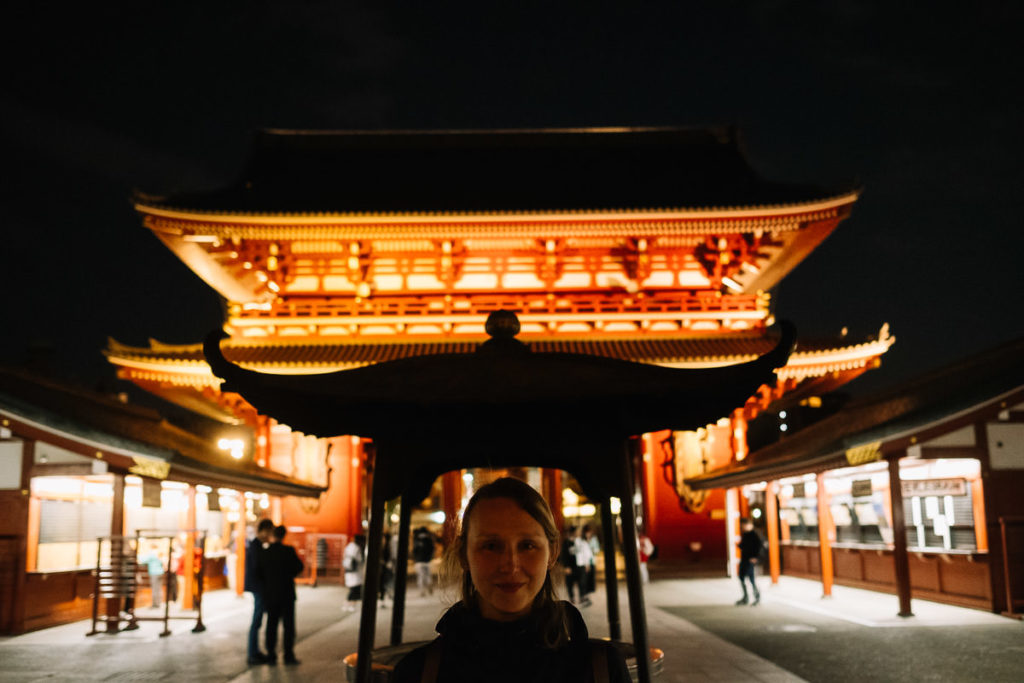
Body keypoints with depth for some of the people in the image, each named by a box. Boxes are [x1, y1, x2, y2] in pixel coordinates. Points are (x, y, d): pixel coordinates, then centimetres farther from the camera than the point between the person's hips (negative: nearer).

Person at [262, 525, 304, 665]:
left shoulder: (265, 553, -6)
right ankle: (289, 655, 1)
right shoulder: (288, 551, -12)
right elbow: (299, 567, -2)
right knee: (288, 624, 3)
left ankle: (271, 655, 10)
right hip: (286, 593, -2)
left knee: (271, 624, 10)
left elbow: (261, 573, 1)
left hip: (270, 594, 3)